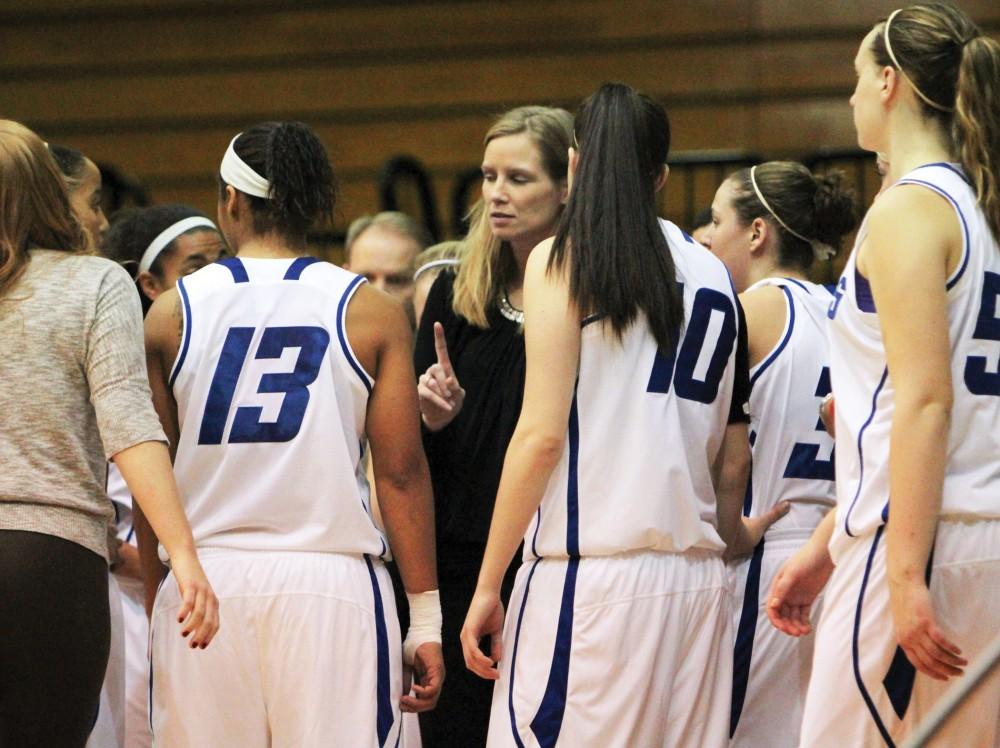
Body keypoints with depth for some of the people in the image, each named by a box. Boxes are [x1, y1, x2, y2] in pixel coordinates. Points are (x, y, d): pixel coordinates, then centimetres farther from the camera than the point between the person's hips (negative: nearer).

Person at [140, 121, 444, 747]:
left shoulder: (173, 312, 5)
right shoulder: (372, 313, 1)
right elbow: (401, 472, -2)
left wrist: (156, 593, 20)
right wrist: (426, 620, 2)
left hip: (202, 583, 2)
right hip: (331, 579, -1)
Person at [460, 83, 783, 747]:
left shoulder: (563, 260, -1)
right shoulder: (714, 275, 14)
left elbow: (542, 435, -8)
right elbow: (733, 454, 16)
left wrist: (488, 586, -4)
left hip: (595, 574, -6)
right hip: (698, 580, 6)